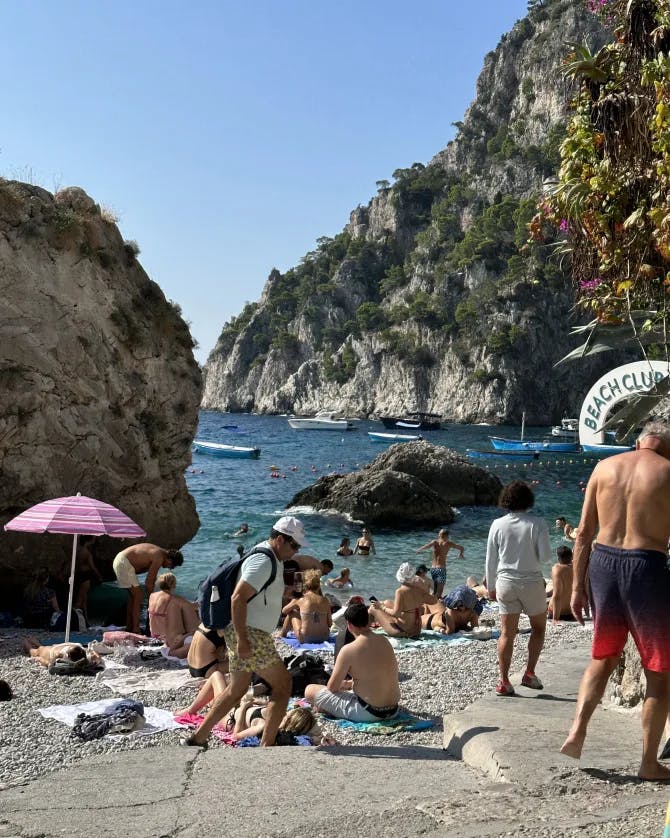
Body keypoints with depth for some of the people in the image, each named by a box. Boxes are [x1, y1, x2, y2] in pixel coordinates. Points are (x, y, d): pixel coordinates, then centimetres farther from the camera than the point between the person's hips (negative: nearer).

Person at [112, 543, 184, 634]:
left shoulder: (159, 552, 11)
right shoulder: (159, 558, -18)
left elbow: (152, 579, 19)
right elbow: (148, 583, -14)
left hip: (119, 560, 10)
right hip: (124, 564, -10)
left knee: (133, 596, 18)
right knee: (138, 596, -7)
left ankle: (129, 627, 24)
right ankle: (135, 630, -5)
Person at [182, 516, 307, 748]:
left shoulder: (266, 556, 16)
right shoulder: (263, 562, -17)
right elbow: (238, 598, -25)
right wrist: (243, 639, -27)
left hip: (242, 633, 10)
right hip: (250, 635, -10)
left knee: (237, 689, 19)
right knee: (283, 685, -3)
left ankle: (198, 738, 23)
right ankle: (266, 745, -2)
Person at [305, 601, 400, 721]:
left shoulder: (348, 650, -16)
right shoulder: (384, 641, 3)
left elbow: (332, 687, -9)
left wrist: (344, 684, 13)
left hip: (368, 713, -7)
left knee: (309, 690, 1)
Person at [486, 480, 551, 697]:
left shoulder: (498, 525, -3)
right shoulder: (537, 524, -10)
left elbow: (491, 559, 2)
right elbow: (545, 556, -11)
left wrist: (491, 586, 13)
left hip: (505, 582, 2)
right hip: (532, 582, -2)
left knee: (507, 632, 6)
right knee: (538, 627, 18)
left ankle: (504, 681, 5)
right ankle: (529, 673, 13)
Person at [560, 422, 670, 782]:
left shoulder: (605, 467, 7)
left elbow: (584, 533, 5)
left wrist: (577, 586, 10)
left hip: (603, 562, 4)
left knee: (603, 657, 22)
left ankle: (576, 732, 9)